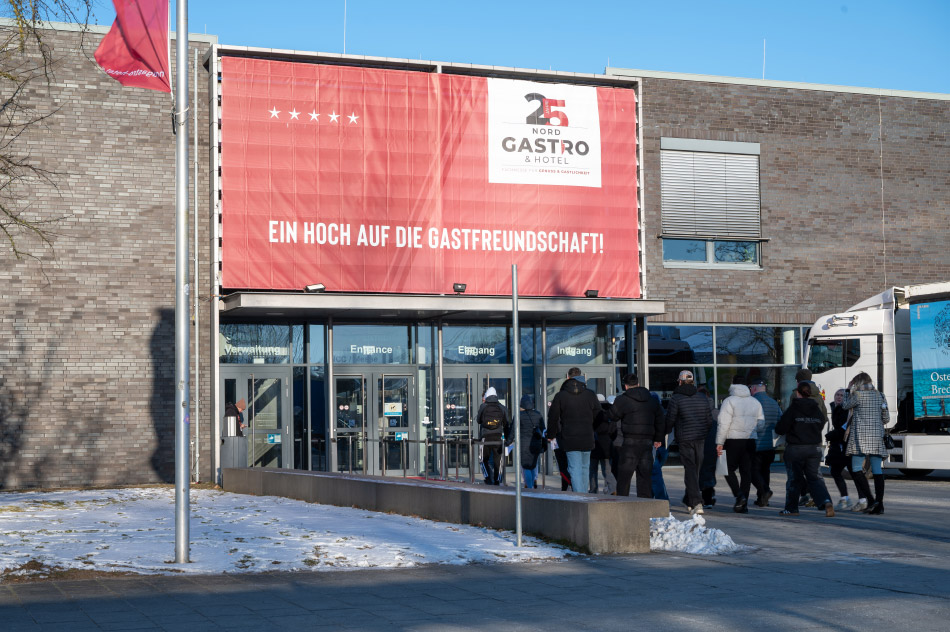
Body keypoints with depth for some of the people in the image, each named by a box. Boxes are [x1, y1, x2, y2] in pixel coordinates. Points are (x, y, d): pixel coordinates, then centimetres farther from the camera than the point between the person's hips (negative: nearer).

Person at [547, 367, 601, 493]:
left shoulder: (560, 396, -3)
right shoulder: (590, 394, 1)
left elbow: (553, 418, 2)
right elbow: (599, 416, 3)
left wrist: (551, 434, 17)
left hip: (569, 439, -2)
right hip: (587, 438, 2)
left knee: (575, 469, -3)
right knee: (585, 468, 16)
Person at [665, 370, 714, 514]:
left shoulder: (676, 399, -6)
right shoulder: (702, 398, 9)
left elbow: (670, 420, -5)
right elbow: (709, 419, 11)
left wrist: (665, 433, 14)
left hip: (685, 439, -5)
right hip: (701, 439, 5)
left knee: (690, 470, -6)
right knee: (696, 470, 14)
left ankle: (696, 503, -18)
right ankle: (690, 502, 25)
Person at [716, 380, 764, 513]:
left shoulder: (729, 401, -3)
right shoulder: (755, 402, 13)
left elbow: (724, 424, -10)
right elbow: (761, 423, 11)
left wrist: (719, 442, -8)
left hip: (733, 440, -4)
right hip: (751, 441, 5)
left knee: (730, 469, 7)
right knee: (747, 472, 6)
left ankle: (739, 496, -12)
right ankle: (744, 504, 6)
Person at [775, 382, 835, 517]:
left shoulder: (793, 409, -10)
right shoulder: (816, 410, 4)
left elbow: (780, 429, -10)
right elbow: (821, 426, 15)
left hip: (795, 449, -4)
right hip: (814, 448, 4)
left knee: (794, 478, 8)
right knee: (814, 477, 7)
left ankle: (791, 508, 16)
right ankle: (826, 501, -15)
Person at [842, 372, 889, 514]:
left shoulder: (858, 395, -5)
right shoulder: (880, 395, 11)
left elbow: (845, 406, 11)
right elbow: (886, 418, 13)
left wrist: (848, 391, 22)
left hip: (861, 436, -6)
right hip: (877, 436, 6)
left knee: (856, 469, -4)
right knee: (877, 470, 4)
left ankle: (869, 499, -18)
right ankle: (879, 505, 0)